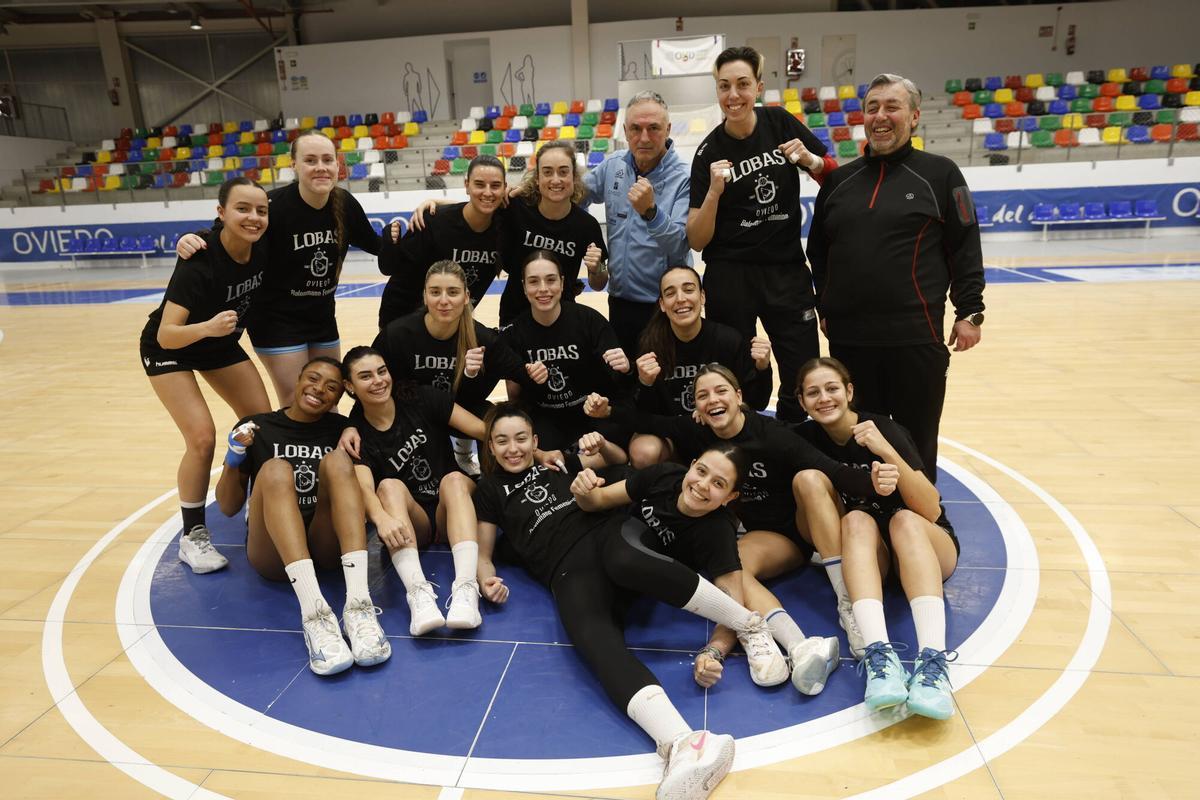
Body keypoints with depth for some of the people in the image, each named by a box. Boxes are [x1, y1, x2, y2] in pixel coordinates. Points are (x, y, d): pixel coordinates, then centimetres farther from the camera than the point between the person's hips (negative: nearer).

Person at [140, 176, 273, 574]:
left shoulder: (263, 250, -19)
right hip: (170, 349, -5)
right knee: (202, 439, -15)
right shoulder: (200, 260, -33)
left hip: (221, 345, 6)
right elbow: (166, 335, -35)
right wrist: (207, 328, -52)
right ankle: (192, 536, 3)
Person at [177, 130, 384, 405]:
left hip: (323, 319, 5)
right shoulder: (274, 205, -22)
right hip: (278, 322, -5)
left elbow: (373, 244, 9)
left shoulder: (345, 203, -8)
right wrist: (193, 241, -32)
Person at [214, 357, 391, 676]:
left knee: (337, 460, -23)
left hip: (328, 544, 1)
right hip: (272, 550, 0)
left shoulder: (342, 429, 13)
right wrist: (234, 458, -7)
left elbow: (362, 485, 10)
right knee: (275, 470, -28)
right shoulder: (257, 428, 10)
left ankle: (358, 603, -41)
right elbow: (228, 508, 10)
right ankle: (315, 612, -48)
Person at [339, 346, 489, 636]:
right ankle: (418, 592, -46)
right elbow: (364, 488, -23)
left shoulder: (420, 399, -3)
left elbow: (485, 430, -10)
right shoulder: (357, 434, -4)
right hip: (408, 525, 0)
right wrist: (382, 518, -46)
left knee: (455, 480, -30)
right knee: (390, 486, -28)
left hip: (451, 513, 0)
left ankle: (465, 589, -47)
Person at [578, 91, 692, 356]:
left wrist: (650, 211, -36)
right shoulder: (613, 166, 1)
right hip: (619, 300, 5)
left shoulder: (684, 179, -15)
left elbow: (679, 247, -22)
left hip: (666, 306, -5)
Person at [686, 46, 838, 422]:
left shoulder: (780, 122, 0)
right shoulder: (710, 152, -6)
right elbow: (697, 241, -7)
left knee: (804, 385, 3)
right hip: (731, 278, -2)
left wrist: (810, 160, -10)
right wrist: (714, 191, -22)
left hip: (788, 271, 2)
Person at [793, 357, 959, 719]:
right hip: (868, 555, 2)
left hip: (926, 546, -2)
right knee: (857, 520, -30)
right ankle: (879, 654, -48)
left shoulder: (887, 430, -15)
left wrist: (888, 452, -34)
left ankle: (932, 660, -49)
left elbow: (931, 512, -21)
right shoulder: (806, 440, -5)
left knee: (904, 520, -34)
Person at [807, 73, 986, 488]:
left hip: (915, 336, -3)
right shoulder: (840, 180, 13)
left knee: (916, 441, 7)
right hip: (848, 336, 3)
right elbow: (818, 251, 16)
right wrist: (824, 307, 11)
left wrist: (969, 312, -3)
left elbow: (965, 248, 2)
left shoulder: (939, 173, 4)